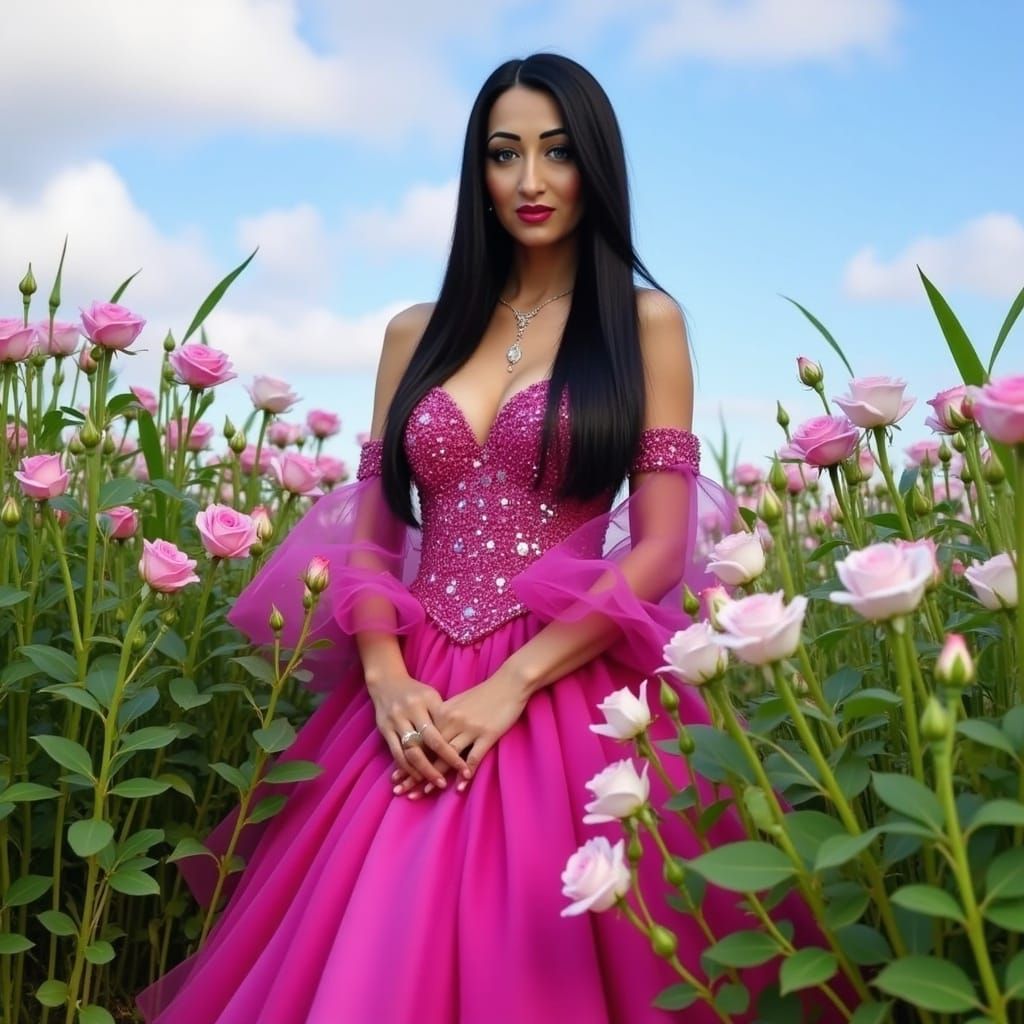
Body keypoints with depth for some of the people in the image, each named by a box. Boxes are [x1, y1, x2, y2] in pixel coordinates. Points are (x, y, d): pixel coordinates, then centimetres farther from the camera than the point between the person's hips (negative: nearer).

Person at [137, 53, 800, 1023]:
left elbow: (661, 550, -6)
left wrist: (508, 689, -15)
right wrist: (387, 679, -11)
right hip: (418, 700, 3)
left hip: (563, 696, -3)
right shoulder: (419, 333, 12)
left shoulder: (643, 321, 2)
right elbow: (369, 530, 8)